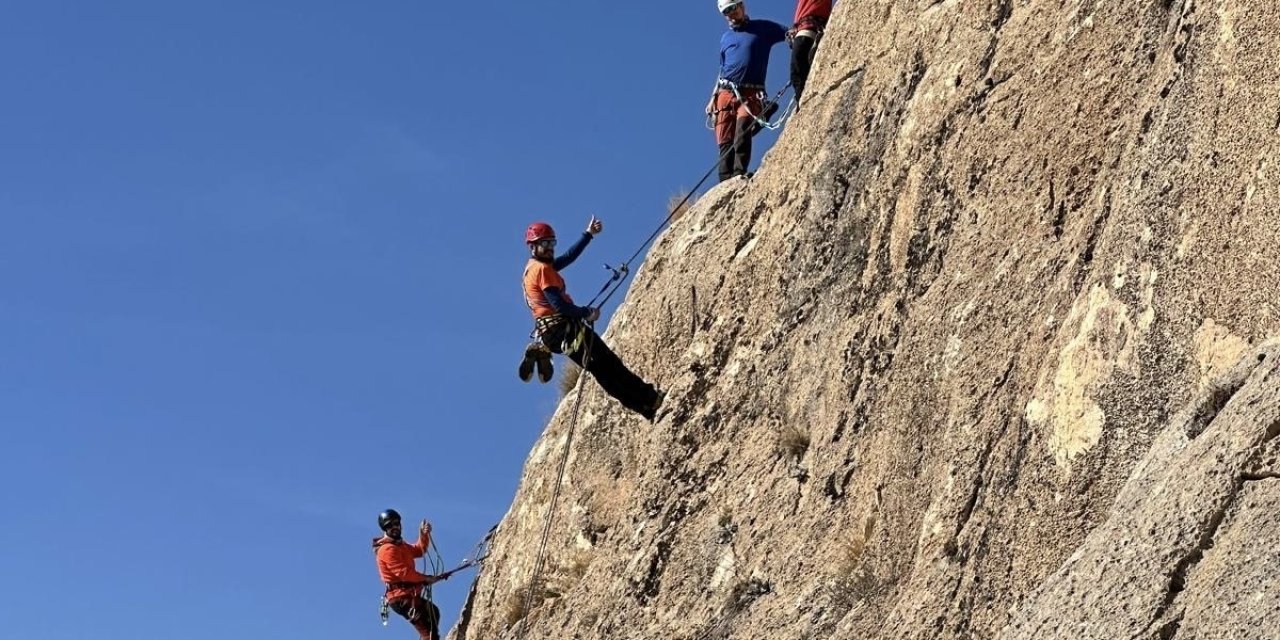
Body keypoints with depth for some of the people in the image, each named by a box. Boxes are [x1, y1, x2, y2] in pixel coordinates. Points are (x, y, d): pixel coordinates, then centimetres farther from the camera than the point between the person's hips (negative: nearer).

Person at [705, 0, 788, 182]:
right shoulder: (725, 37, 22)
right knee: (725, 141, -8)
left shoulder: (763, 28, 11)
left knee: (742, 130, -26)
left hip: (750, 95, -4)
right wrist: (713, 98, 15)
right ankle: (725, 181, -12)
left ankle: (739, 173, -33)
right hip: (726, 94, 4)